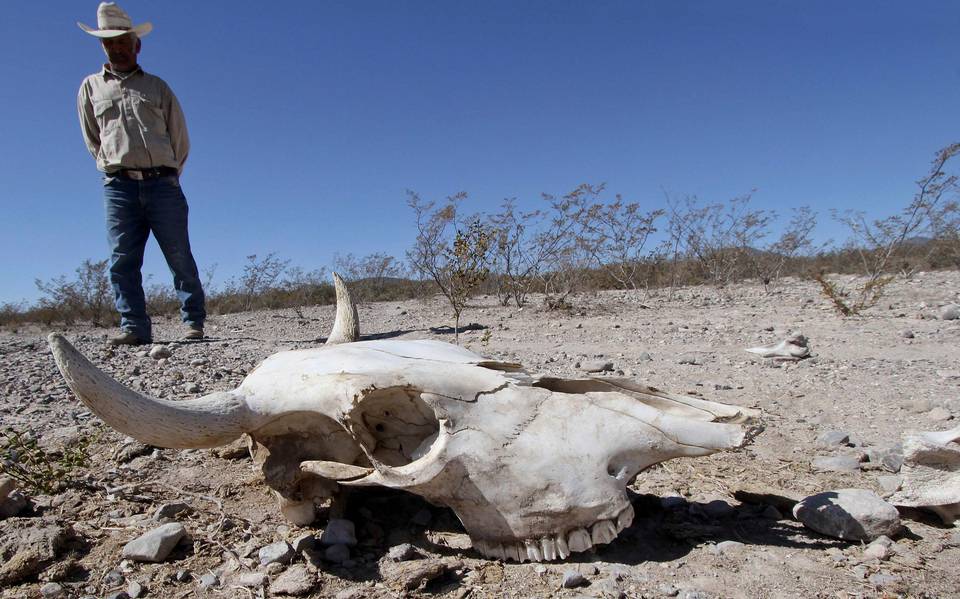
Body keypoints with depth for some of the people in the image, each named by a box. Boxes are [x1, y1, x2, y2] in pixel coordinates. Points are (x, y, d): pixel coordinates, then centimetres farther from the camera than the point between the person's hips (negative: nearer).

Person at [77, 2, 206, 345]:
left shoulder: (157, 86, 16)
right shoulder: (91, 87, 19)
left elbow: (180, 138, 14)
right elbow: (92, 140, 21)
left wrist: (167, 175, 10)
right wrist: (115, 166, 11)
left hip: (162, 182, -1)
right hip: (118, 185, 1)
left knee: (179, 256, -4)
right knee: (122, 261, -6)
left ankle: (194, 322, 0)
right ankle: (134, 328, -5)